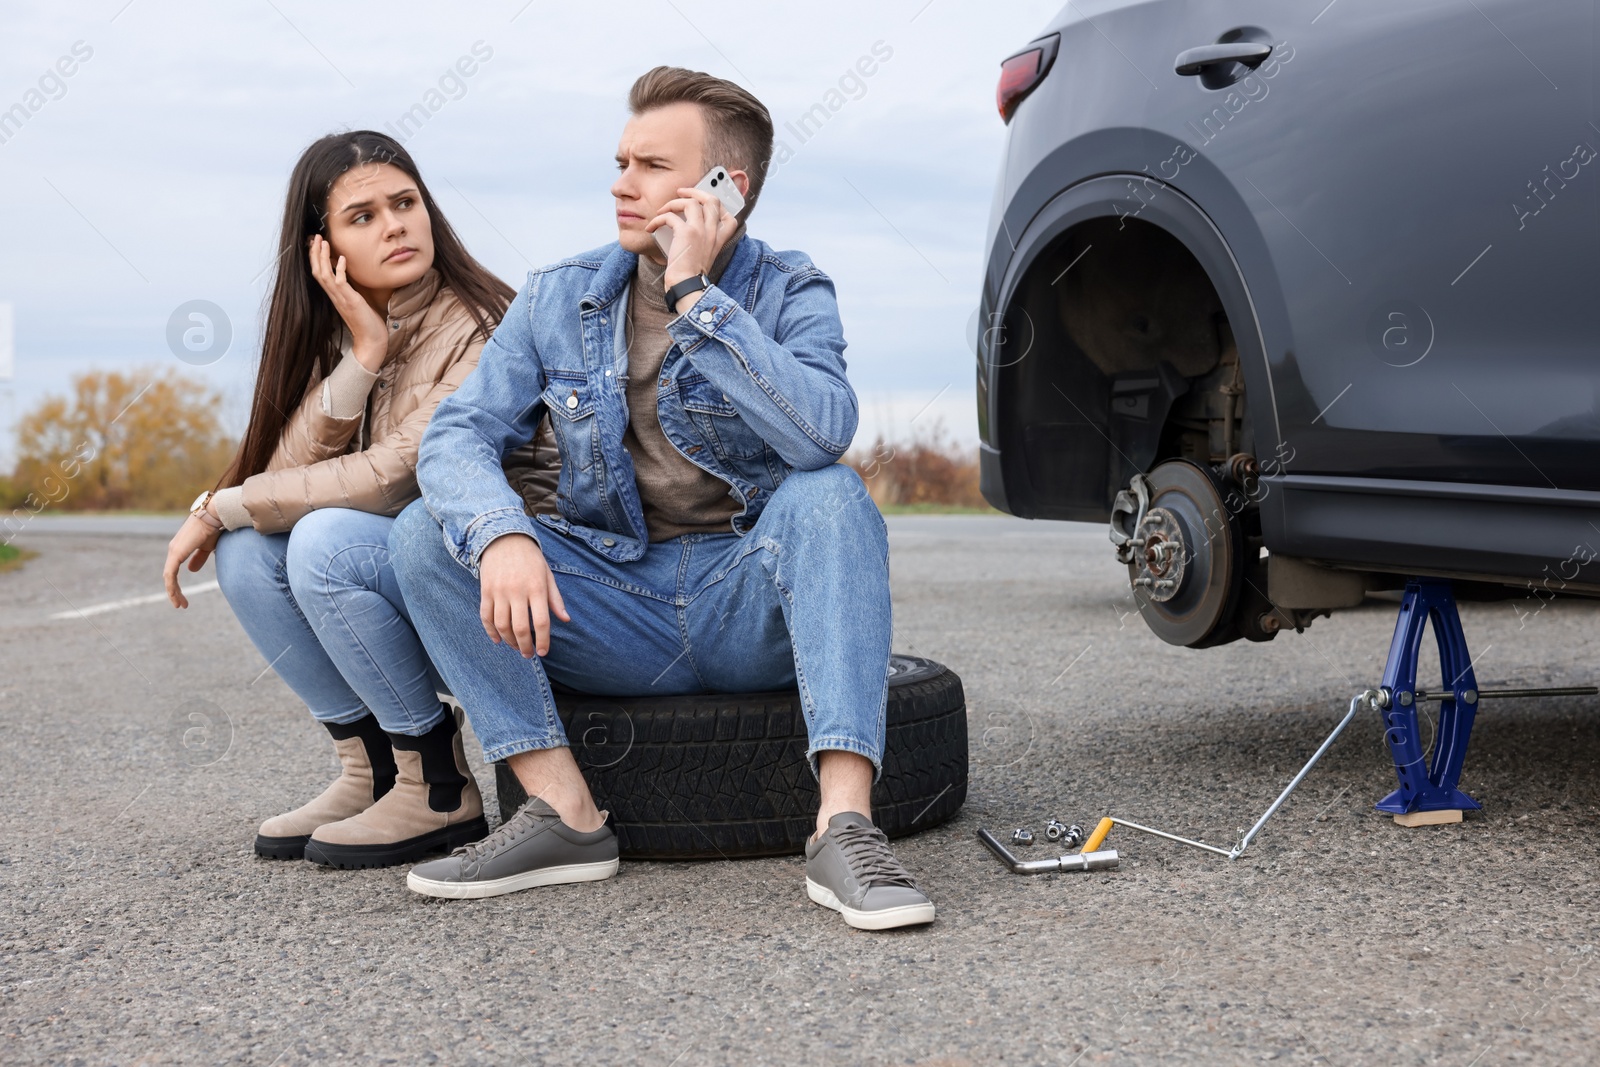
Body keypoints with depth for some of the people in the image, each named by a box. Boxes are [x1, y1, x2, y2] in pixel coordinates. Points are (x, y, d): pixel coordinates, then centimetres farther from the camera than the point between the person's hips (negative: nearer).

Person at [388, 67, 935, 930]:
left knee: (827, 497, -32)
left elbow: (823, 433, -26)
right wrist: (500, 535, -28)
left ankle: (844, 823, -39)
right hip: (615, 611, 3)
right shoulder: (559, 300, 4)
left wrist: (696, 295, -24)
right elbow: (457, 434, -6)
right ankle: (565, 812, -20)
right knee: (425, 533, -15)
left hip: (751, 602, -3)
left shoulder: (789, 294, -5)